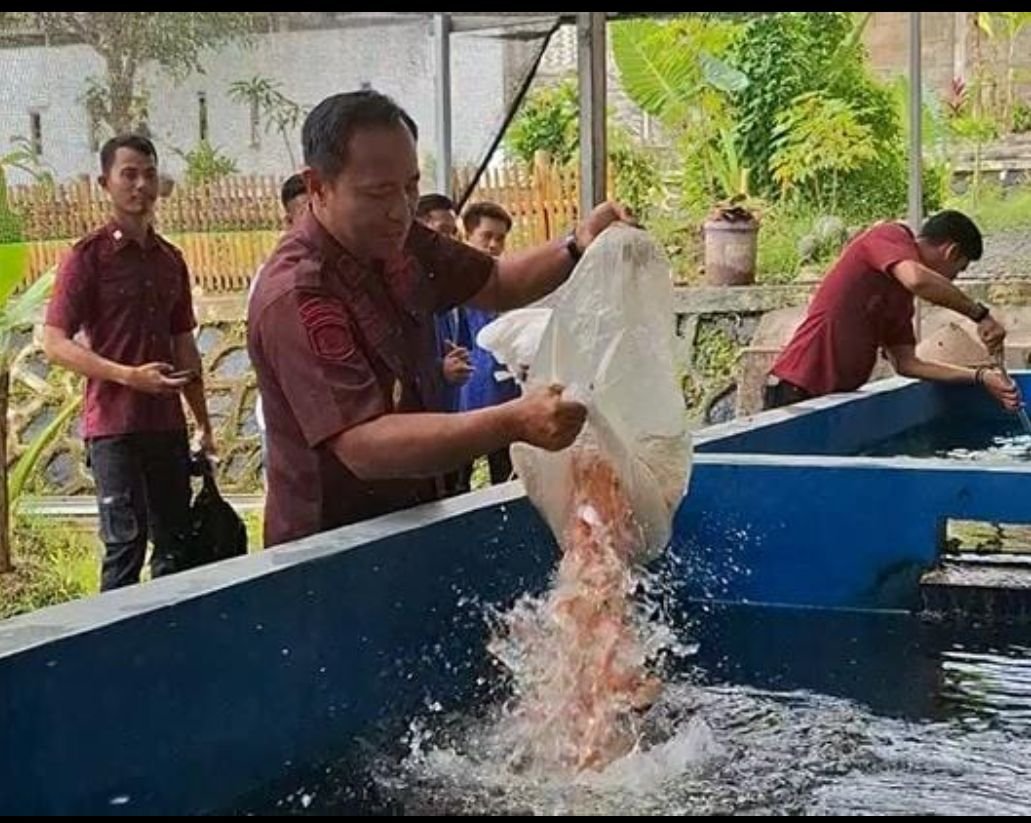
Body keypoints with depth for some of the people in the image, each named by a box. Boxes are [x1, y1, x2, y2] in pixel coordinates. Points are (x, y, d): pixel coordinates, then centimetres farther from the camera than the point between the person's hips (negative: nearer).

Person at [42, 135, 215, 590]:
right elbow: (54, 343, -11)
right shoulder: (88, 256, -6)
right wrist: (129, 375, -21)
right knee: (126, 543, -7)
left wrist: (203, 422, 16)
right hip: (114, 426, -6)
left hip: (168, 424, 6)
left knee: (177, 545, 8)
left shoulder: (170, 260, 12)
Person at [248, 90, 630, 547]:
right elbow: (364, 447, -34)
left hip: (408, 522, 8)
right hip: (329, 552, -8)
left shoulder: (397, 241, 0)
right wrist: (515, 424, -43)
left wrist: (576, 249, -6)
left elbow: (495, 285, 14)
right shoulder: (295, 301, -27)